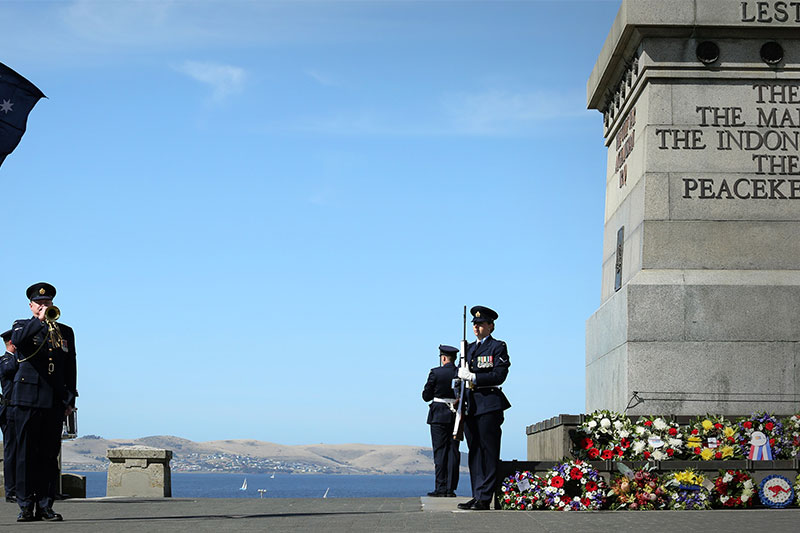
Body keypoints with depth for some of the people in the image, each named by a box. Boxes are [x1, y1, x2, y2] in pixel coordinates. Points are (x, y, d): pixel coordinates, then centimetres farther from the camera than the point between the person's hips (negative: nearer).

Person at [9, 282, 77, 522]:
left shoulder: (65, 332, 18)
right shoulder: (23, 326, 10)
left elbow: (70, 368, 16)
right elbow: (17, 340, -15)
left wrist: (70, 399, 8)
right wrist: (40, 321, -18)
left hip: (55, 401, 2)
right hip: (28, 398, -2)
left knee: (49, 454, 0)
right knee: (26, 453, -4)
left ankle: (45, 506, 3)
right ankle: (26, 506, -2)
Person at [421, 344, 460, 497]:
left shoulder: (436, 373, -8)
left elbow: (426, 396, -4)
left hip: (439, 417, -3)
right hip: (456, 416, 3)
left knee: (440, 452, 0)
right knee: (453, 452, 6)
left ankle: (441, 488, -3)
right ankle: (451, 489, 5)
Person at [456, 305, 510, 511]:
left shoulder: (498, 347, -2)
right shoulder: (470, 348, 19)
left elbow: (499, 376, -13)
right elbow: (463, 374, 20)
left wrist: (472, 377, -17)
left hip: (489, 406, -7)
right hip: (470, 407, 7)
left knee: (488, 453, -6)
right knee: (474, 453, 8)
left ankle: (484, 498, -7)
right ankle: (477, 496, 11)